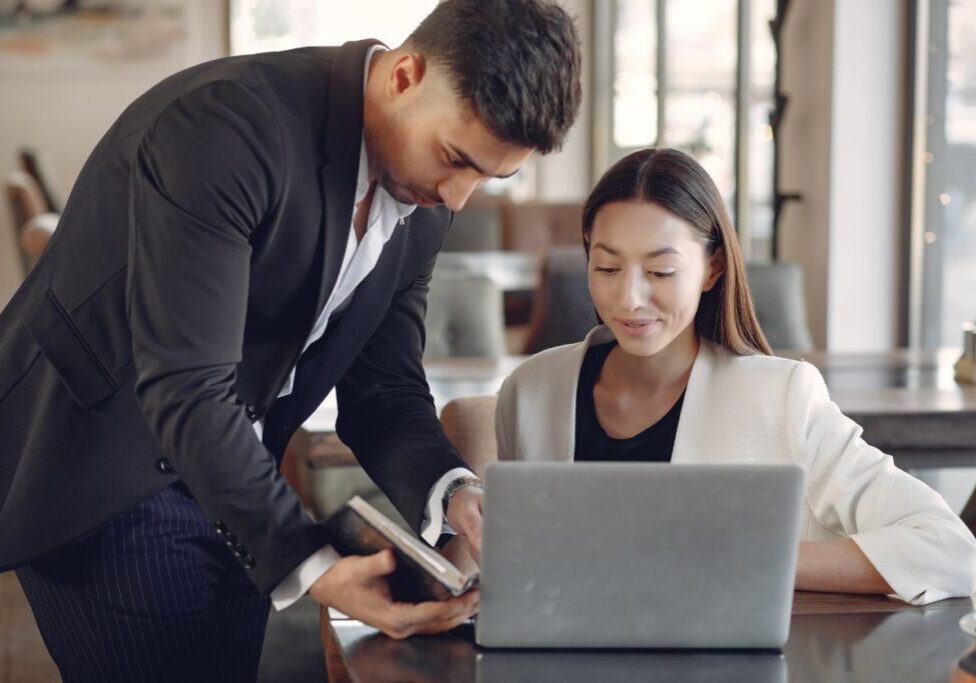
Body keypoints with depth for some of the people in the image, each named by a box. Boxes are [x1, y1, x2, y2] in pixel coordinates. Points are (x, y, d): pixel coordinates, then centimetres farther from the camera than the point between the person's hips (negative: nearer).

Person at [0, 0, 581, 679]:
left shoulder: (425, 204, -1)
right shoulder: (224, 123, -27)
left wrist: (450, 492, -17)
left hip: (230, 481, 7)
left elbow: (382, 386, 2)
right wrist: (307, 565, -34)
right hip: (96, 466, -7)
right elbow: (187, 390, -30)